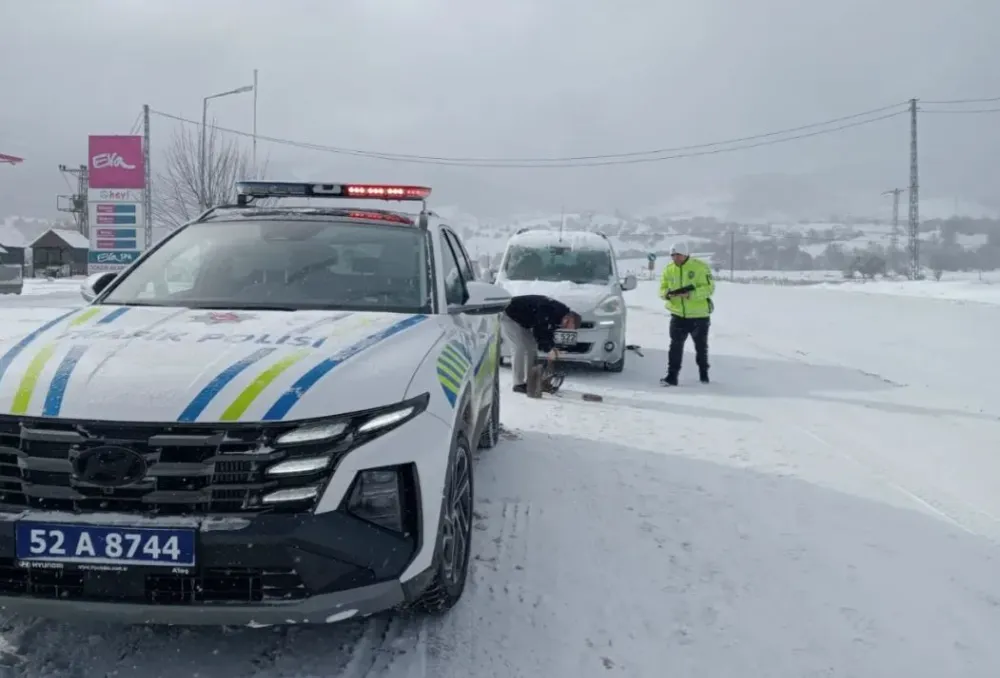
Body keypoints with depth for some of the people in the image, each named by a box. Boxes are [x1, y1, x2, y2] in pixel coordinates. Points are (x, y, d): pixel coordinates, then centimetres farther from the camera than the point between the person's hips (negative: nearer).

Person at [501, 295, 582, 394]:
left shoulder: (556, 315, 1)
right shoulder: (553, 311, -29)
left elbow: (547, 332, 10)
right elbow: (540, 330, -31)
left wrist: (552, 347, -3)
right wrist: (549, 349, -24)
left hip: (522, 320, 10)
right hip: (510, 317, -10)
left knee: (532, 347, 8)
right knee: (521, 348, -17)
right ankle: (519, 384, -13)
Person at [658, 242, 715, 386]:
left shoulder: (700, 267, -12)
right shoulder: (669, 269, 3)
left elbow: (709, 288, -16)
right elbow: (662, 289, 7)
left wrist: (690, 293, -30)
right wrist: (667, 294, -18)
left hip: (699, 315, -3)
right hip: (678, 315, 3)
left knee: (701, 346, 13)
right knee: (675, 346, -6)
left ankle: (704, 374, 31)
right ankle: (672, 376, -4)